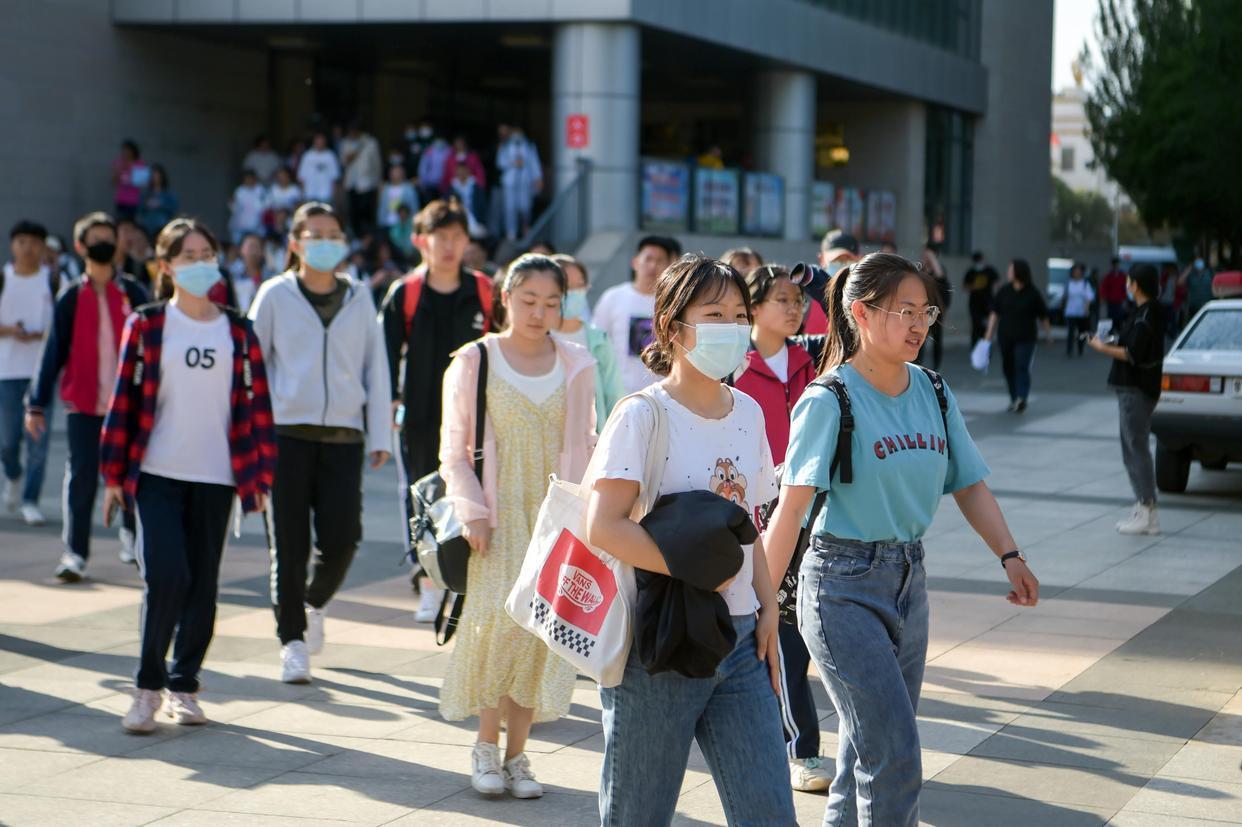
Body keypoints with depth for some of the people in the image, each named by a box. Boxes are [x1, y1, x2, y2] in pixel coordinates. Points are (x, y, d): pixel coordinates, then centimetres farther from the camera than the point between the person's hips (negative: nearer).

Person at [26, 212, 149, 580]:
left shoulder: (133, 294, 3)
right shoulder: (71, 298, 3)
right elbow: (54, 352, 4)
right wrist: (37, 404, 0)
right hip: (83, 404, -1)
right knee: (82, 476, -6)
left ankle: (131, 533, 32)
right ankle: (74, 553, -3)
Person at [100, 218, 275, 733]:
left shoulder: (238, 333, 8)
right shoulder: (147, 326, 3)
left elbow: (256, 406, 9)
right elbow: (124, 399, 3)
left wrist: (260, 476, 5)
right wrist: (113, 474, 1)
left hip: (216, 478, 2)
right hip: (156, 475, -2)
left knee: (203, 584, 5)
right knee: (166, 576, -13)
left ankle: (183, 685, 19)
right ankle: (148, 686, 2)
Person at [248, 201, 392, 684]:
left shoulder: (359, 299, 10)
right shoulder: (275, 296, 4)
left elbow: (376, 368, 12)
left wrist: (379, 436, 8)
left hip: (343, 436, 2)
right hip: (287, 433, -2)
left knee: (341, 540, -5)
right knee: (289, 544, -3)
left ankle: (314, 604, 25)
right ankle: (292, 641, 8)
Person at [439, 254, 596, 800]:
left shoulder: (576, 366, 7)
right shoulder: (474, 362, 1)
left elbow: (584, 447, 14)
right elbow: (454, 450, 3)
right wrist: (471, 512, -8)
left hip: (554, 516, 2)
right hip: (498, 514, -2)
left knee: (539, 630, -3)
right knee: (500, 620, -15)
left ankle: (516, 755, 7)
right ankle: (486, 747, 0)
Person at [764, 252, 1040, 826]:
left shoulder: (933, 393, 6)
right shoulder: (830, 400, -13)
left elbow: (969, 484, 9)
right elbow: (791, 506, -15)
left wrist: (1009, 556, -5)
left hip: (908, 579, 7)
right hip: (843, 588, -7)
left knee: (871, 751, 14)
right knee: (895, 756, -12)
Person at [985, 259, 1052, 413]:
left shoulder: (1033, 293, -6)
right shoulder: (1004, 292, 2)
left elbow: (1043, 316, 4)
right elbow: (994, 313, 6)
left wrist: (1048, 332, 12)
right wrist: (989, 333, 3)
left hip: (1025, 338, -4)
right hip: (1006, 337, 4)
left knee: (1022, 367, -14)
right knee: (1008, 368, 9)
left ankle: (1021, 399, -22)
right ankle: (1014, 399, 21)